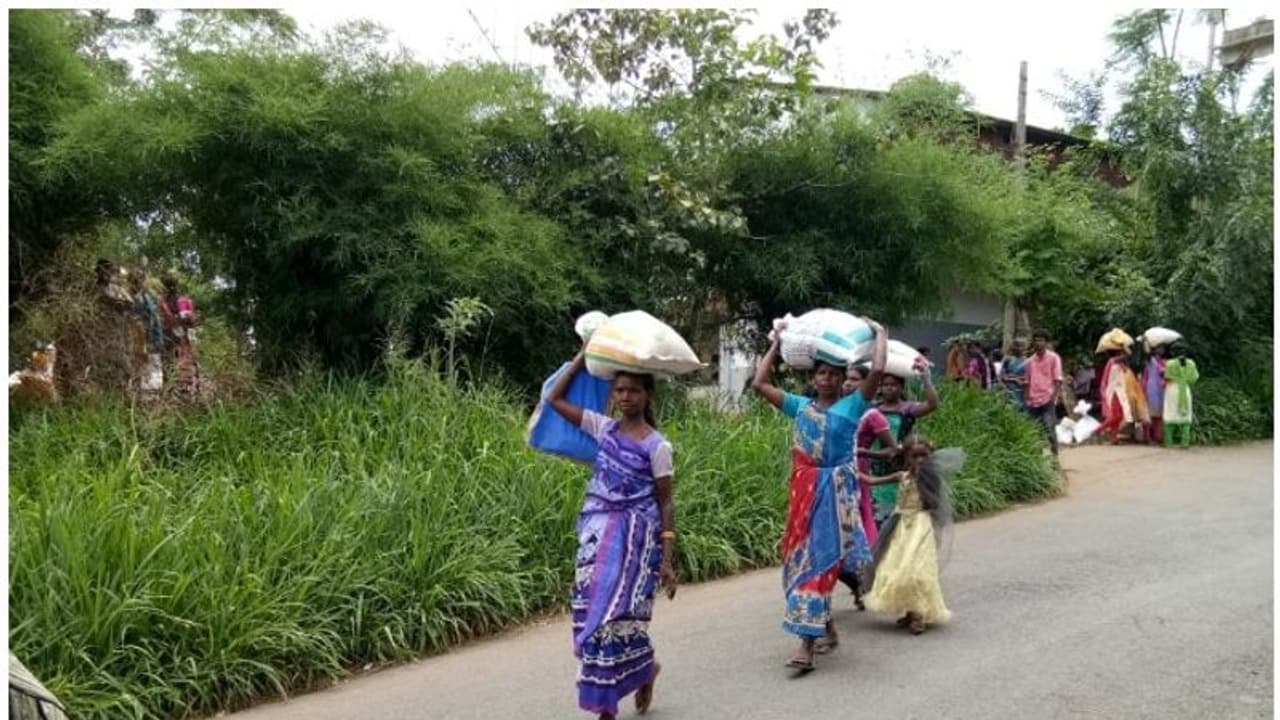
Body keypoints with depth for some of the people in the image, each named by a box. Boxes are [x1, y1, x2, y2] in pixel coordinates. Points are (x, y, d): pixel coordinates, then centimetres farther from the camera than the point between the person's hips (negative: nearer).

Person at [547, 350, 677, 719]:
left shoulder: (657, 446, -7)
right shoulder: (603, 428, 5)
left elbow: (666, 502, -5)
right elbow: (555, 399, 7)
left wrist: (667, 558, -9)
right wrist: (582, 357, 3)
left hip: (634, 538, -5)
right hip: (598, 534, 5)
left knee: (616, 615, -5)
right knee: (593, 612, 7)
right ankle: (644, 670, 30)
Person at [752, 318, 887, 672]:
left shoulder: (852, 406, 0)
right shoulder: (800, 406, 11)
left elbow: (878, 370, -14)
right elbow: (759, 383, 10)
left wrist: (879, 333, -1)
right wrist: (776, 344, 14)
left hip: (835, 491, -5)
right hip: (805, 489, 5)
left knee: (819, 560, -8)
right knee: (800, 557, 10)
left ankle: (807, 645, -7)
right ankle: (827, 630, 29)